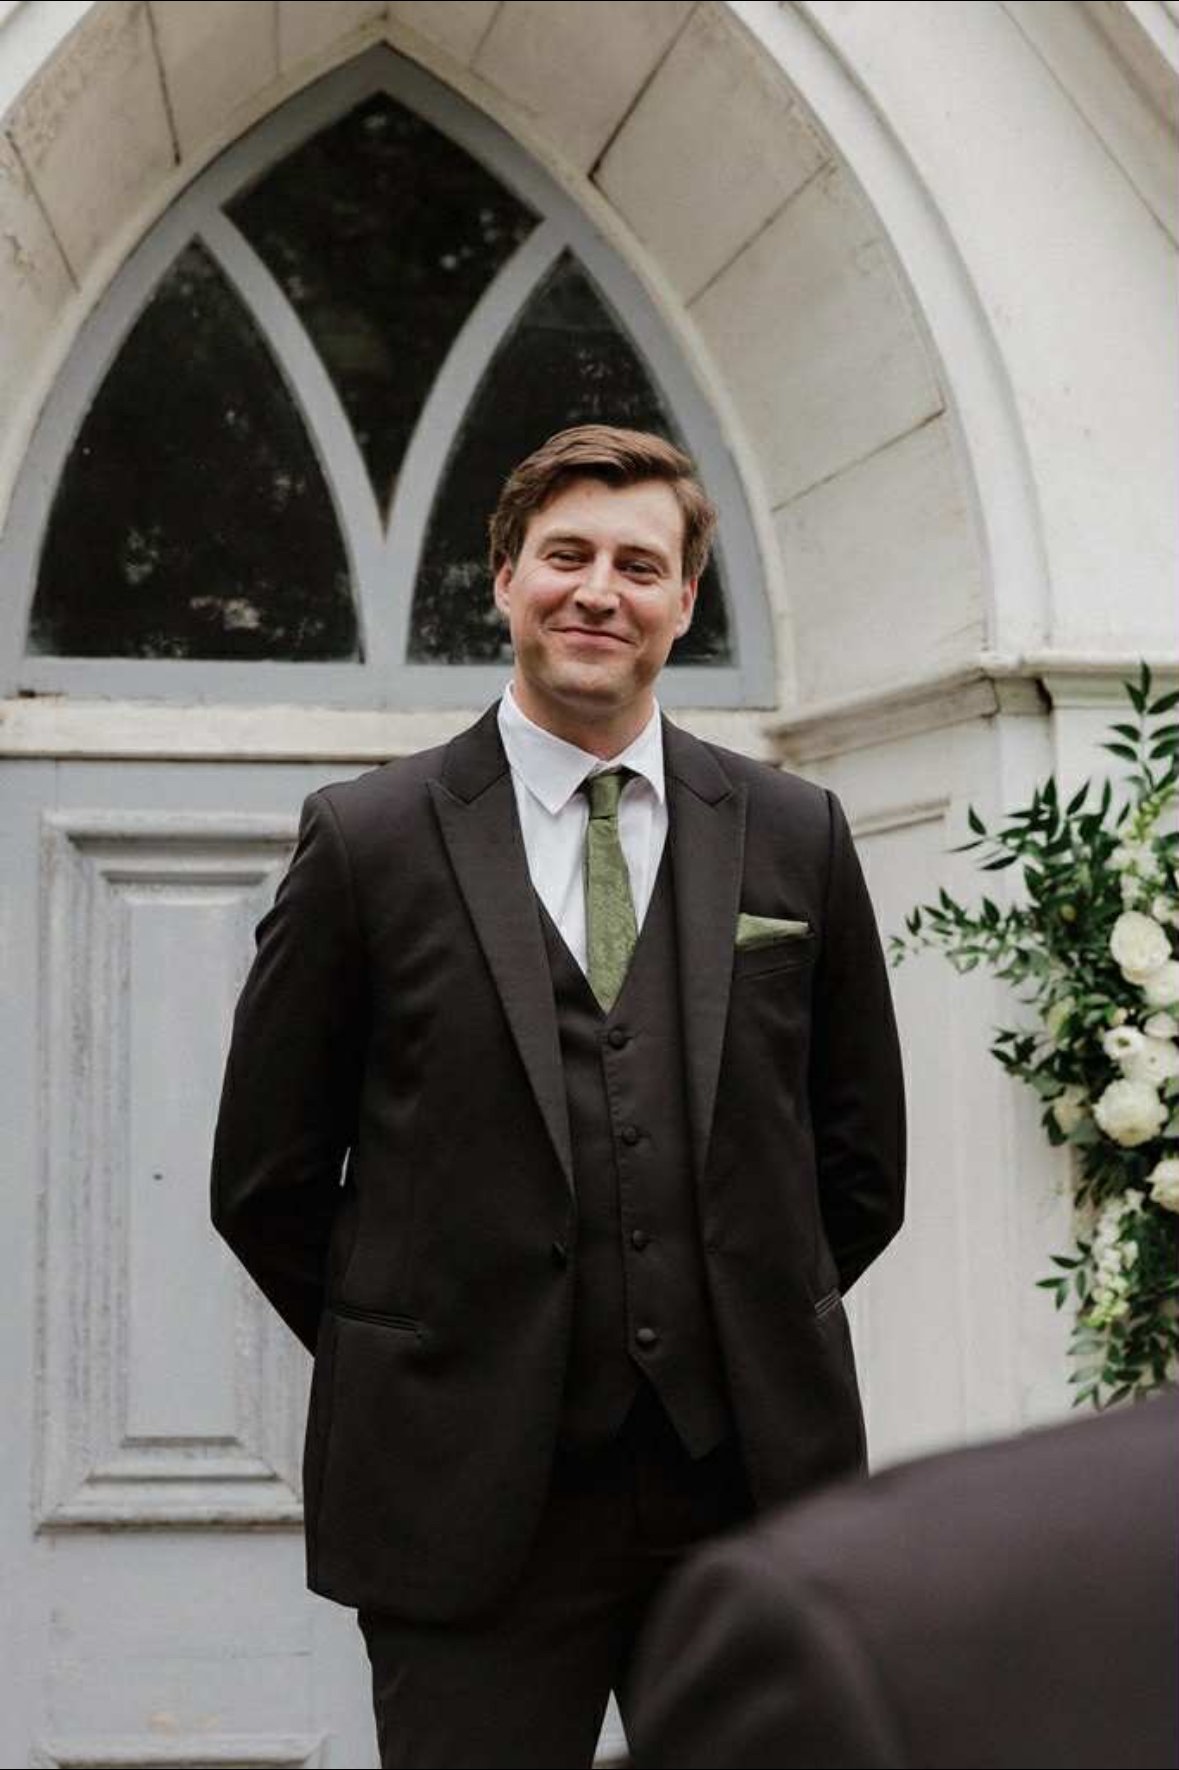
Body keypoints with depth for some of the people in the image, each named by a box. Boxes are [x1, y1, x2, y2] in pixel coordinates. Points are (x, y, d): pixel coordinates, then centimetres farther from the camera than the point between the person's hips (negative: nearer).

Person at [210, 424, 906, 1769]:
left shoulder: (794, 837, 6)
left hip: (753, 1480, 2)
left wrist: (753, 1343, 9)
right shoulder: (367, 841, 0)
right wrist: (415, 1362, 4)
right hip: (473, 1503, -2)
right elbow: (267, 1179, 3)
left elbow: (860, 1161, 13)